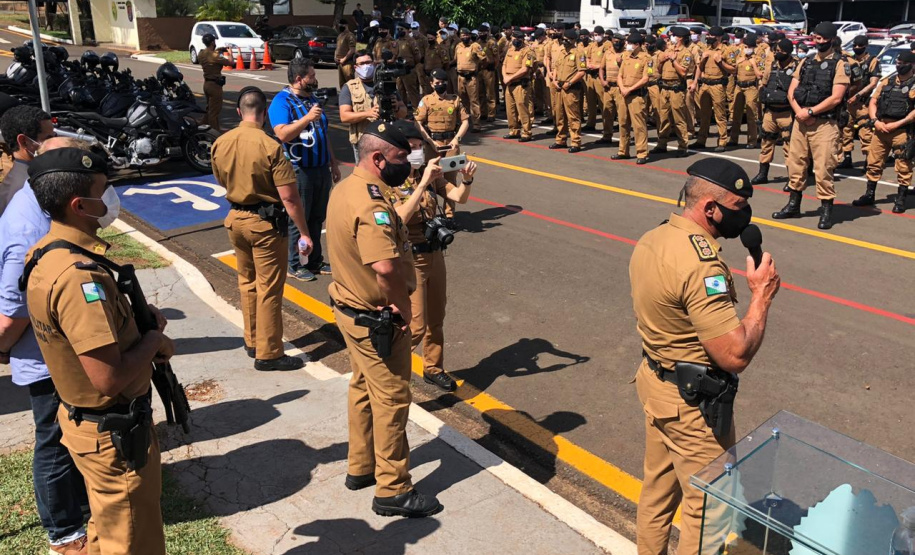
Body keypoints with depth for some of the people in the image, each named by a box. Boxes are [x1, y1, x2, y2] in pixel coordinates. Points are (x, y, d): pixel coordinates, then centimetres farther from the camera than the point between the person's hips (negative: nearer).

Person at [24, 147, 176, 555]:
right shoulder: (79, 275, -31)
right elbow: (109, 378, -34)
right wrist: (153, 339, -17)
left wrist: (140, 319, 0)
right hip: (114, 433, -9)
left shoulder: (46, 253, 0)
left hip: (80, 416, 9)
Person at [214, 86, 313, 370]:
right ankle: (268, 354, 10)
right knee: (269, 289, 3)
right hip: (266, 222, -6)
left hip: (236, 218, 6)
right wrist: (305, 233, -14)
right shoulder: (270, 147, -20)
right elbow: (289, 197, -21)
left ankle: (252, 341, 33)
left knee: (247, 283, 20)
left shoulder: (220, 144, -2)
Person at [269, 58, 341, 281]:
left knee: (317, 218, 14)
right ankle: (294, 265, 13)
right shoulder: (281, 102, -11)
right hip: (299, 171, -8)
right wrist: (308, 117, -29)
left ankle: (315, 261, 26)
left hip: (321, 169, 8)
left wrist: (333, 163, 20)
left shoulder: (312, 99, 14)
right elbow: (283, 134, -25)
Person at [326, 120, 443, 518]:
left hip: (349, 307, 10)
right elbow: (385, 266, -40)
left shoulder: (345, 188, 4)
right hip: (377, 320, -10)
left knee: (364, 388, 23)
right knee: (391, 399, 4)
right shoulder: (371, 204, -28)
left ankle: (361, 466, 40)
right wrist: (404, 308, -23)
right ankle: (393, 491, 19)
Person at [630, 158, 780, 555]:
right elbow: (735, 355, -29)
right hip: (692, 402, -9)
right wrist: (761, 296, -16)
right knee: (708, 505, 10)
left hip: (655, 382, 9)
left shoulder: (651, 240, 0)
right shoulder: (700, 265, -29)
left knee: (658, 485, 25)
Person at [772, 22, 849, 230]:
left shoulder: (840, 64, -2)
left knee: (823, 168, -6)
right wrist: (800, 113, -8)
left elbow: (835, 98, -11)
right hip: (800, 121, 5)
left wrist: (810, 112, -14)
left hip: (824, 124, -5)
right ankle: (793, 205, 23)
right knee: (795, 164, 10)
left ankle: (826, 210, 3)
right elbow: (791, 92, 8)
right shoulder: (805, 62, 14)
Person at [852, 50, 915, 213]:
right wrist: (875, 121, -3)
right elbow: (873, 102, 13)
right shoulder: (887, 81, 14)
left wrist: (897, 124, -17)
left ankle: (901, 200, 8)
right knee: (874, 163, 9)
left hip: (902, 130, -5)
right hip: (880, 128, 5)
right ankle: (869, 195, 20)